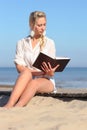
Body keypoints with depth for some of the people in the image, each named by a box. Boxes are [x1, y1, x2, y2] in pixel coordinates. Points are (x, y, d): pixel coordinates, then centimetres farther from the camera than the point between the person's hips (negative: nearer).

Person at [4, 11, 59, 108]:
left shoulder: (49, 43, 7)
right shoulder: (21, 43, 9)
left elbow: (51, 72, 3)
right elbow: (19, 67, -2)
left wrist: (50, 72, -23)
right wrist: (38, 72, -19)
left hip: (46, 81, 0)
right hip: (27, 79, 1)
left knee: (34, 83, -36)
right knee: (26, 72, -35)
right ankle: (9, 105, -50)